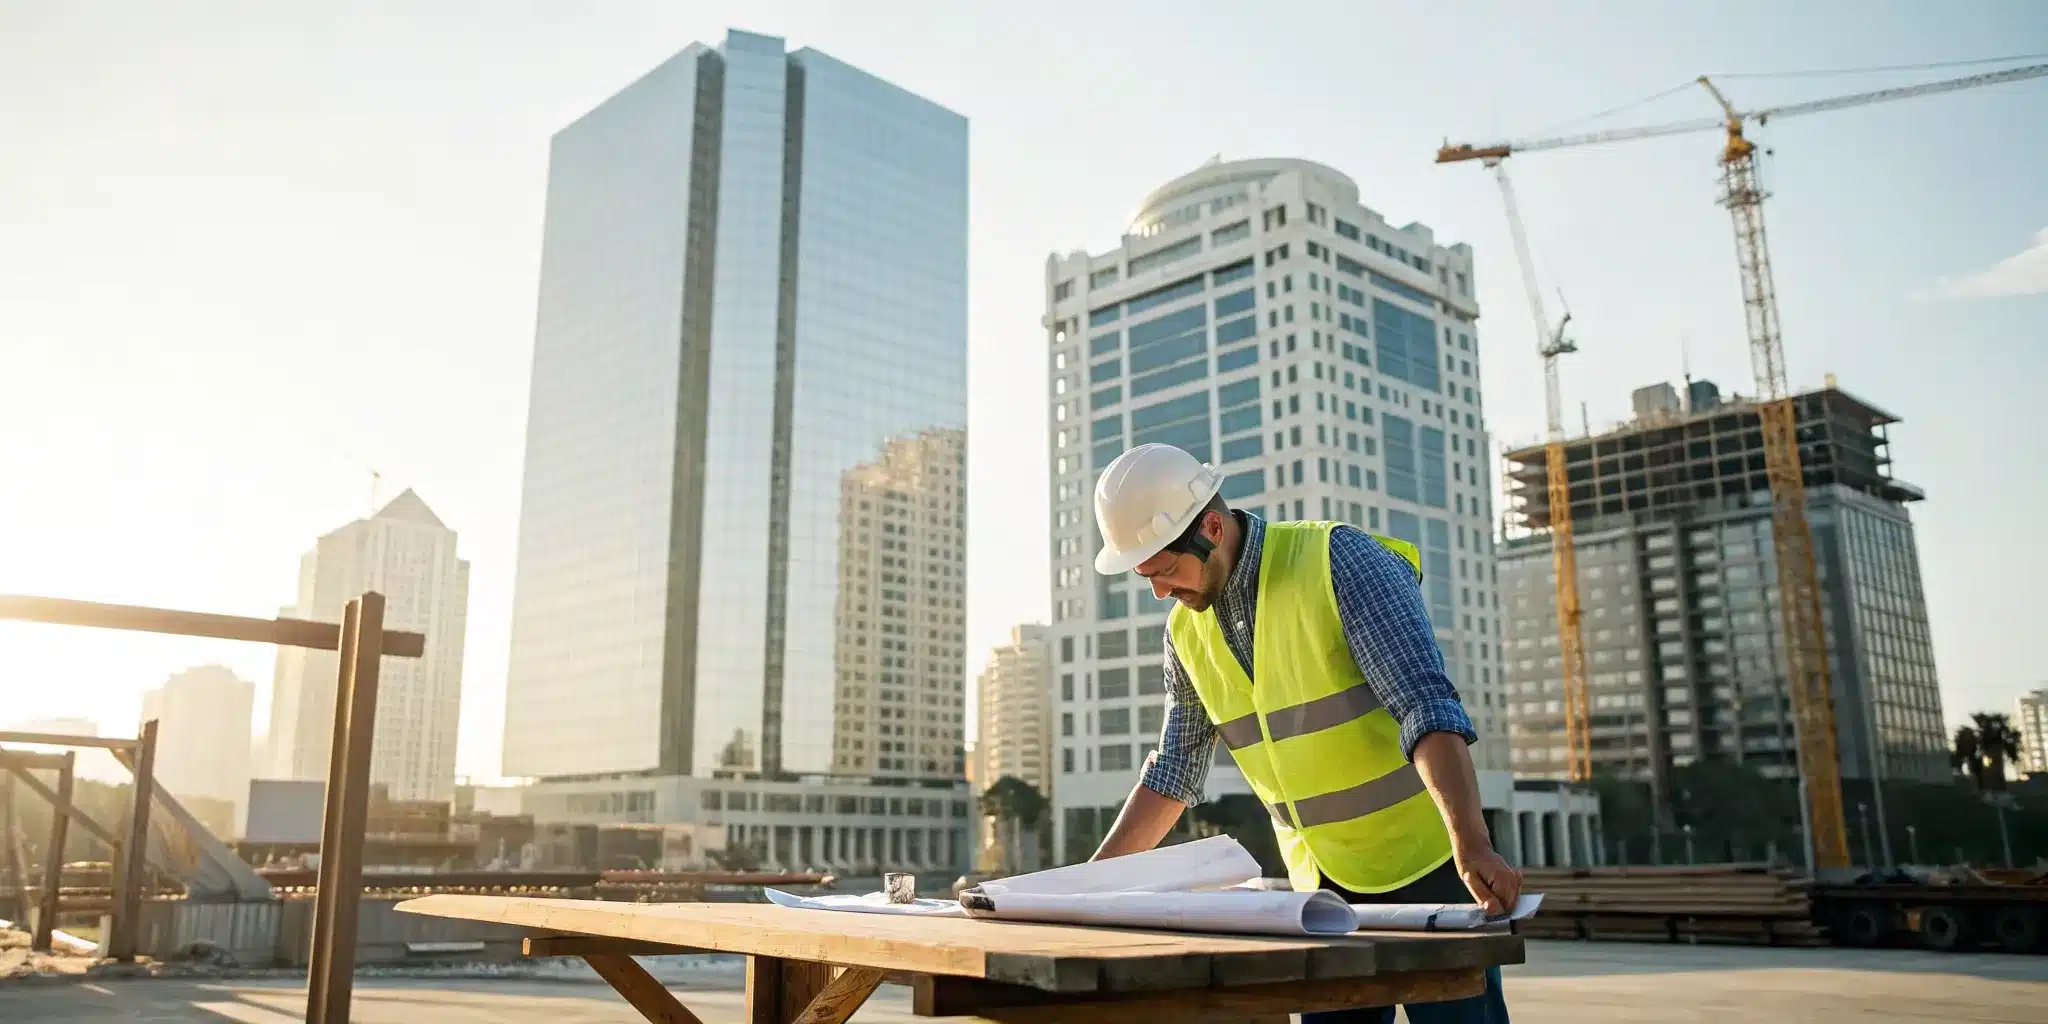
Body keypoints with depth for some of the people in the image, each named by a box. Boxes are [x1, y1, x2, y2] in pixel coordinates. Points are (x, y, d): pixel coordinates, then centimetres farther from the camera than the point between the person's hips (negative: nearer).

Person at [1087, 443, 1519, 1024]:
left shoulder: (1342, 560, -16)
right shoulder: (1185, 631, 2)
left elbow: (1426, 708, -24)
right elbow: (1174, 771, 10)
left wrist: (1472, 847, -36)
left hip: (1425, 865, -5)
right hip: (1320, 887, 5)